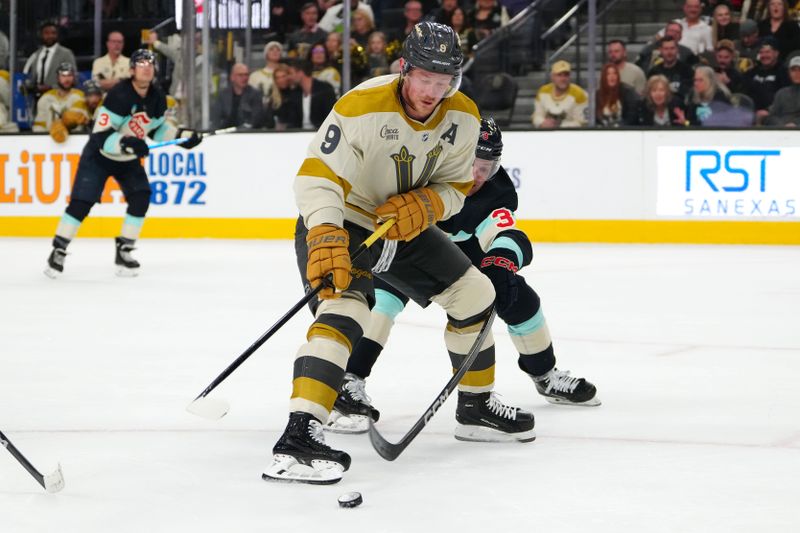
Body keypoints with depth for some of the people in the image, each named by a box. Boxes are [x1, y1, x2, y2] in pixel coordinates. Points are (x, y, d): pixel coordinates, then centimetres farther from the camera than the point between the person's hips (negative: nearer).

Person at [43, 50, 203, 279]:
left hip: (129, 159, 6)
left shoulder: (157, 98, -7)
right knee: (81, 202, -12)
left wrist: (181, 136, -2)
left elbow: (158, 127, 11)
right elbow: (101, 136, -30)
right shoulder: (118, 96, -29)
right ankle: (58, 251, -2)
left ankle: (123, 251, 2)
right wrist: (125, 143, -44)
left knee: (141, 198, -10)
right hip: (99, 156, -6)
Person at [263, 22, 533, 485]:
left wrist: (425, 205, -22)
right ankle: (299, 435, -41)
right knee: (346, 309, -31)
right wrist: (325, 240, -47)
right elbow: (317, 178, -33)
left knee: (474, 293, 11)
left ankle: (476, 403, 33)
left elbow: (455, 185, 0)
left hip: (406, 224, 7)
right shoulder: (362, 108, -30)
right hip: (341, 222, -7)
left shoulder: (463, 117, -10)